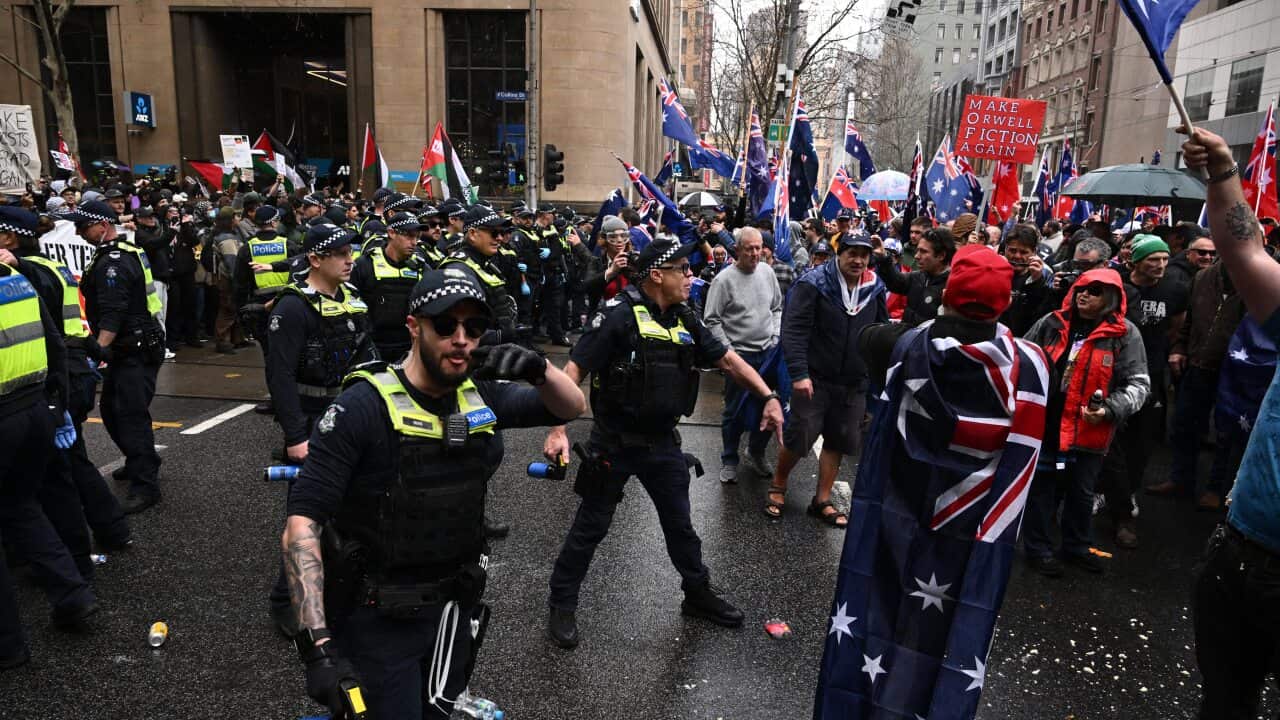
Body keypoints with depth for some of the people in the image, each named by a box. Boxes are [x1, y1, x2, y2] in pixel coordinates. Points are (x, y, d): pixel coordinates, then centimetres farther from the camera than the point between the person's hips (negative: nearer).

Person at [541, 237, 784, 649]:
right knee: (591, 527, 8)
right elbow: (574, 371, -19)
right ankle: (562, 606, 26)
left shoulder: (684, 321, 3)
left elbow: (727, 360, 9)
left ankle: (698, 594, 40)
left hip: (662, 442, 6)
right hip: (614, 444, -6)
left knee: (680, 523, 19)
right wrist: (558, 430, -27)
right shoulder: (619, 315, -17)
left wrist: (769, 398, -2)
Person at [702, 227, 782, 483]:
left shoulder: (767, 272, 4)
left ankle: (756, 454, 33)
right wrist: (728, 351, -13)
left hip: (768, 352, 5)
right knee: (735, 411, 5)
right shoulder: (724, 279, -12)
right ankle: (729, 460, 21)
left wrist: (776, 336, 4)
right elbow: (711, 321, -10)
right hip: (739, 354, -5)